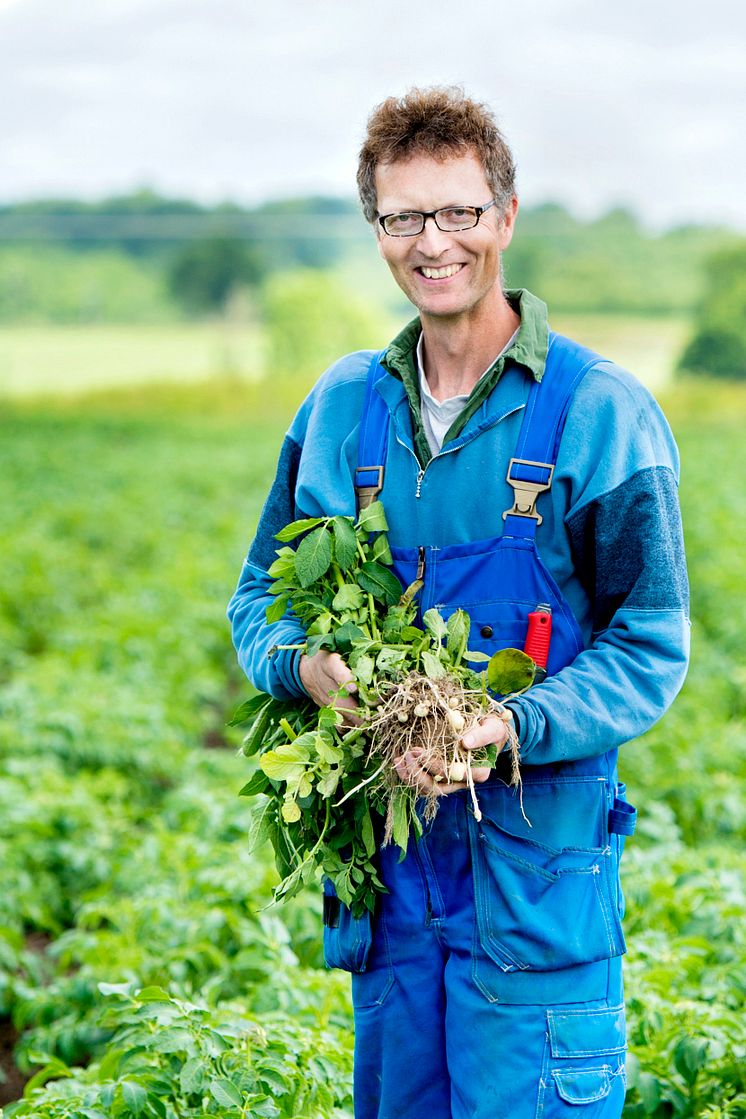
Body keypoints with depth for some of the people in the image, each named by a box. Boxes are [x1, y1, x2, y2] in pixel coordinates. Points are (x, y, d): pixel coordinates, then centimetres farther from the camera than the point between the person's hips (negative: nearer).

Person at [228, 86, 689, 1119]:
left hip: (535, 858, -4)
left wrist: (516, 727, -23)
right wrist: (306, 663, -10)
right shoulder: (341, 406, 8)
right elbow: (261, 593, 14)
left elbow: (651, 648, -6)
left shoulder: (601, 413, -6)